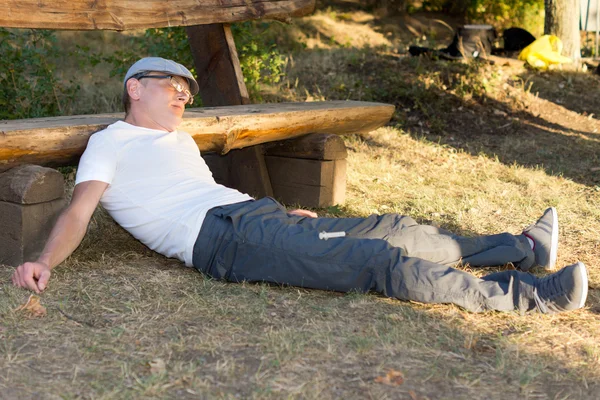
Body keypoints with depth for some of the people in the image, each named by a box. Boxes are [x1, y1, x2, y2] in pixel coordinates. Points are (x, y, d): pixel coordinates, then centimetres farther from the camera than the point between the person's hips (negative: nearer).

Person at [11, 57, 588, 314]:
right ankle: (526, 294, -19)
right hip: (222, 236, -9)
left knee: (393, 228, 6)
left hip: (258, 212, 9)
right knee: (380, 260, -19)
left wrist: (289, 213, 30)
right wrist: (43, 263, -22)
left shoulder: (179, 139, 31)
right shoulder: (109, 144, 8)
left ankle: (521, 247, 16)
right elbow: (78, 211, -3)